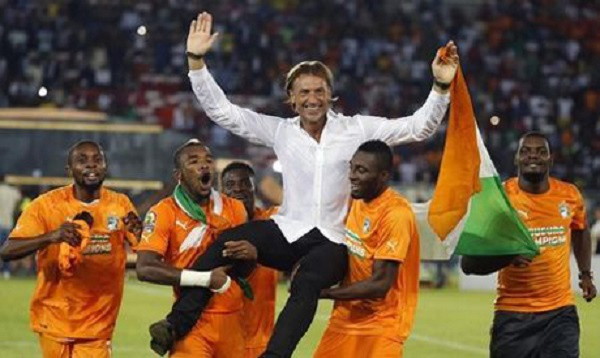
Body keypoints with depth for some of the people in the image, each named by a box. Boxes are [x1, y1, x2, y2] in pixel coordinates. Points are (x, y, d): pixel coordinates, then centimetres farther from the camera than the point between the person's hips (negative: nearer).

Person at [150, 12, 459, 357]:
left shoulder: (357, 129, 2)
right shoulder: (280, 131, 7)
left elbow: (418, 127, -1)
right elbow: (222, 110, 5)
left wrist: (441, 87, -16)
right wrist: (196, 60, -5)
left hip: (331, 241, -2)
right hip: (287, 232, 2)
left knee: (306, 284, -34)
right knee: (226, 243, -22)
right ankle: (178, 324, -18)